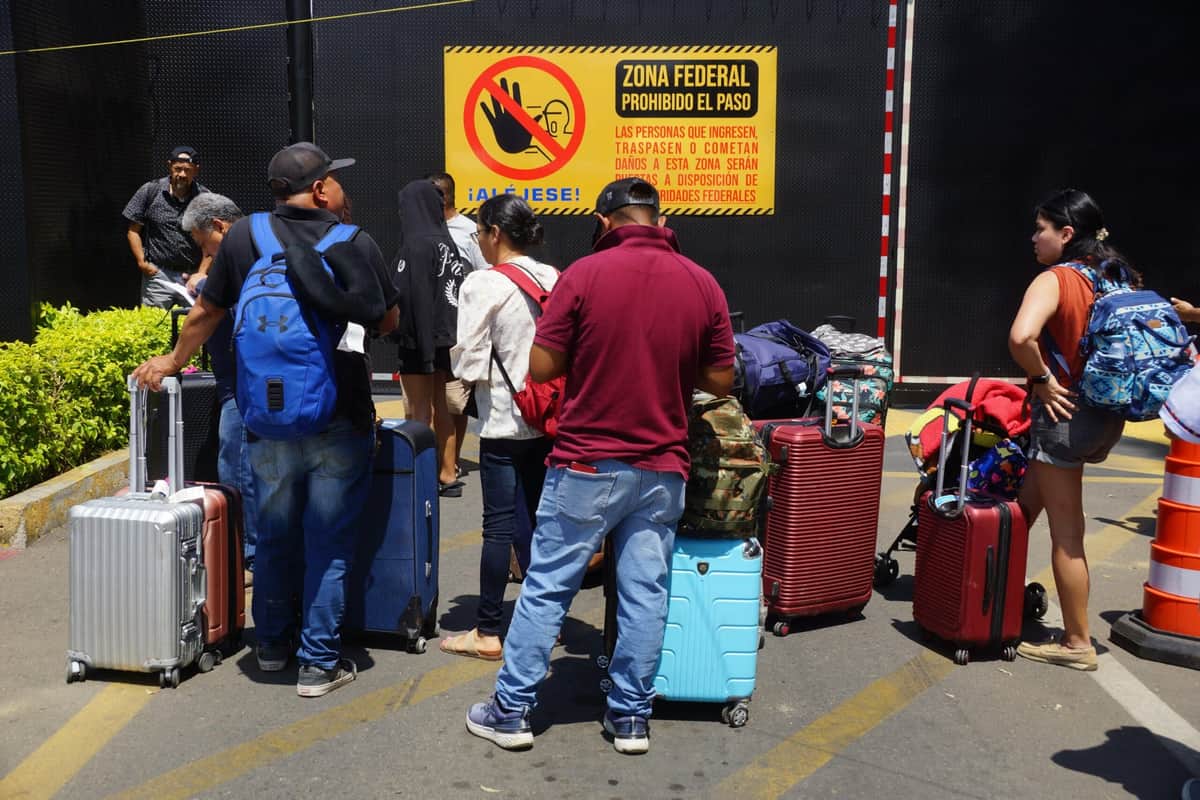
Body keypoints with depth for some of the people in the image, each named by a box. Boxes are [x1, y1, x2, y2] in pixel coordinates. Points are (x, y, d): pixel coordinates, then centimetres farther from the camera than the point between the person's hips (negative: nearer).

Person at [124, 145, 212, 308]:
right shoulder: (150, 191, 1)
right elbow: (133, 231, 6)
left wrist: (201, 273, -7)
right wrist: (142, 262, -3)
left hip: (192, 276, 0)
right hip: (158, 274, 0)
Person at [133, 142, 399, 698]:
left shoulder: (243, 237, -1)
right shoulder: (355, 242, -7)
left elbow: (206, 313, 9)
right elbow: (388, 322, 2)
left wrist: (173, 361, 25)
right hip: (340, 422, -3)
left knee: (273, 538, 19)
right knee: (329, 542, 7)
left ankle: (272, 646, 35)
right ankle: (319, 663, 14)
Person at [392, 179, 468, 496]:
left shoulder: (416, 244, -14)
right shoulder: (445, 241, 8)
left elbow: (415, 297, -18)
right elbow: (456, 289, 9)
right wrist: (447, 335, 10)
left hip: (420, 338, -8)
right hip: (444, 336, 8)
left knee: (420, 413, 0)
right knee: (439, 407, 15)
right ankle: (447, 475, 22)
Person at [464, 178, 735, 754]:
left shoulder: (584, 274, -9)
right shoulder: (703, 284, 1)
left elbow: (541, 368, -8)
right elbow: (721, 382, 5)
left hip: (586, 464, -3)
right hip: (662, 468, 3)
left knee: (546, 588, 7)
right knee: (644, 593, 10)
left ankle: (510, 711, 16)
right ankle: (631, 717, 20)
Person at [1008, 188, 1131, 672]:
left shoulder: (1054, 280, -16)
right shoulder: (1116, 278, 9)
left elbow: (1021, 337, -34)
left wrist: (1042, 379, -18)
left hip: (1064, 413, -8)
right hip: (1108, 415, 8)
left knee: (1066, 535, 3)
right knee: (1026, 506, 22)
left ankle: (1077, 644, 15)